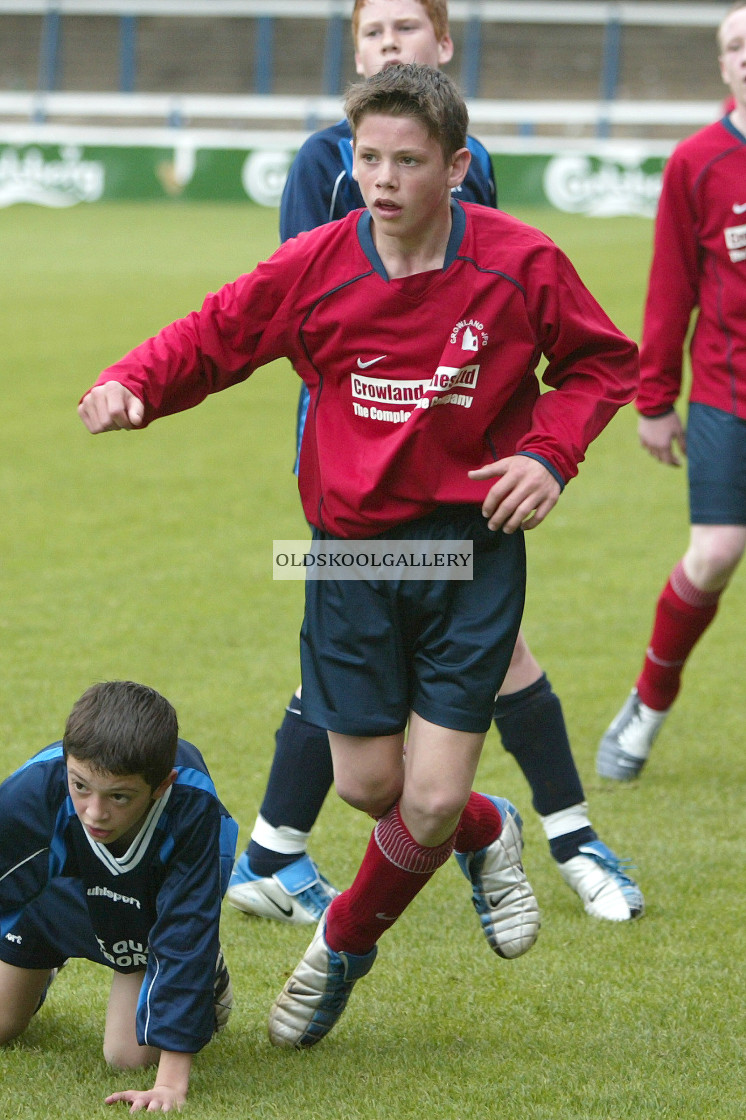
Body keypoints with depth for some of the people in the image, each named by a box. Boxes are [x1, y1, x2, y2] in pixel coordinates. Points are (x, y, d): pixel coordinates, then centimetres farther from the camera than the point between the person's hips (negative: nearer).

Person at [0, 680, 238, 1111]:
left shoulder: (193, 809, -44)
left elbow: (185, 936, -41)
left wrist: (171, 1082, -43)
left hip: (149, 909, -1)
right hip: (50, 891, 1)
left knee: (130, 1054, -8)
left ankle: (205, 977, 21)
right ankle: (38, 975, 44)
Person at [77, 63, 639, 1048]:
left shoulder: (520, 265, -10)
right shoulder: (315, 267, -9)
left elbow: (603, 359, 6)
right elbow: (210, 339, 3)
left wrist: (551, 451, -9)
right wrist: (132, 386, -17)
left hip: (473, 550, -1)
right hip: (352, 551, 1)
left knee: (431, 804, -6)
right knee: (368, 786, 6)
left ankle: (346, 941, 25)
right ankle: (485, 833, 42)